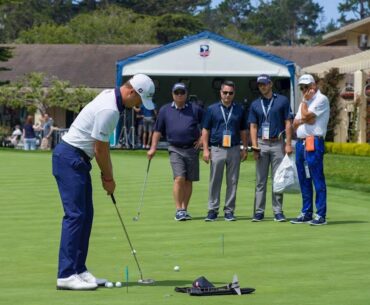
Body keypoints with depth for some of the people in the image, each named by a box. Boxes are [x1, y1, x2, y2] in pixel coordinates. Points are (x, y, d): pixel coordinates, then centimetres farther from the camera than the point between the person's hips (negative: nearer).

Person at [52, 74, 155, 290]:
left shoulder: (111, 97, 10)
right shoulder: (109, 110, -22)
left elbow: (103, 146, 17)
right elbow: (100, 149, -15)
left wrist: (108, 174, 15)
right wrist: (108, 178, -1)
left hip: (78, 159, 11)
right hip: (70, 159, -11)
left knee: (86, 215, 9)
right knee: (75, 215, -12)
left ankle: (78, 270, 12)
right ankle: (66, 275, -13)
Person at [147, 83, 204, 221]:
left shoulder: (195, 109, 6)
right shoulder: (165, 110, 7)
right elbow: (158, 130, 11)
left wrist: (202, 139, 5)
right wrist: (153, 148, 5)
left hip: (192, 149, 1)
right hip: (175, 149, -1)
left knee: (188, 181, 5)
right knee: (179, 179, -15)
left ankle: (184, 209, 14)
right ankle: (179, 210, -12)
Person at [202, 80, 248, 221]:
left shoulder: (239, 110, 9)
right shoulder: (212, 109, 4)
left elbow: (243, 131, 13)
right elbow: (205, 130, 4)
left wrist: (245, 148, 7)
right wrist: (205, 149, -3)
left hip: (234, 150, 1)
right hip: (217, 149, -1)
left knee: (232, 182, 3)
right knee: (215, 182, 1)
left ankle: (229, 210, 9)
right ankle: (213, 210, 6)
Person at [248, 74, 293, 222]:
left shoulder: (282, 101, 2)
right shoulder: (255, 104, 10)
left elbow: (288, 123, 0)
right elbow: (253, 126, 8)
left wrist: (288, 144, -8)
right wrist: (255, 147, -3)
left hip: (278, 143, -2)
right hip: (261, 144, 2)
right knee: (260, 180, 4)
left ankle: (278, 211, 3)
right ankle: (259, 211, 6)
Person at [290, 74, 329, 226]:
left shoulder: (321, 99, -4)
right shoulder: (304, 103, 23)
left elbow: (306, 116, -15)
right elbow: (295, 124, 16)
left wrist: (304, 101, -2)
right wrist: (303, 120, -4)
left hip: (314, 143, -9)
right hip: (300, 143, 9)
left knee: (317, 179, -9)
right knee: (304, 180, 11)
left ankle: (321, 215, -9)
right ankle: (306, 213, 17)